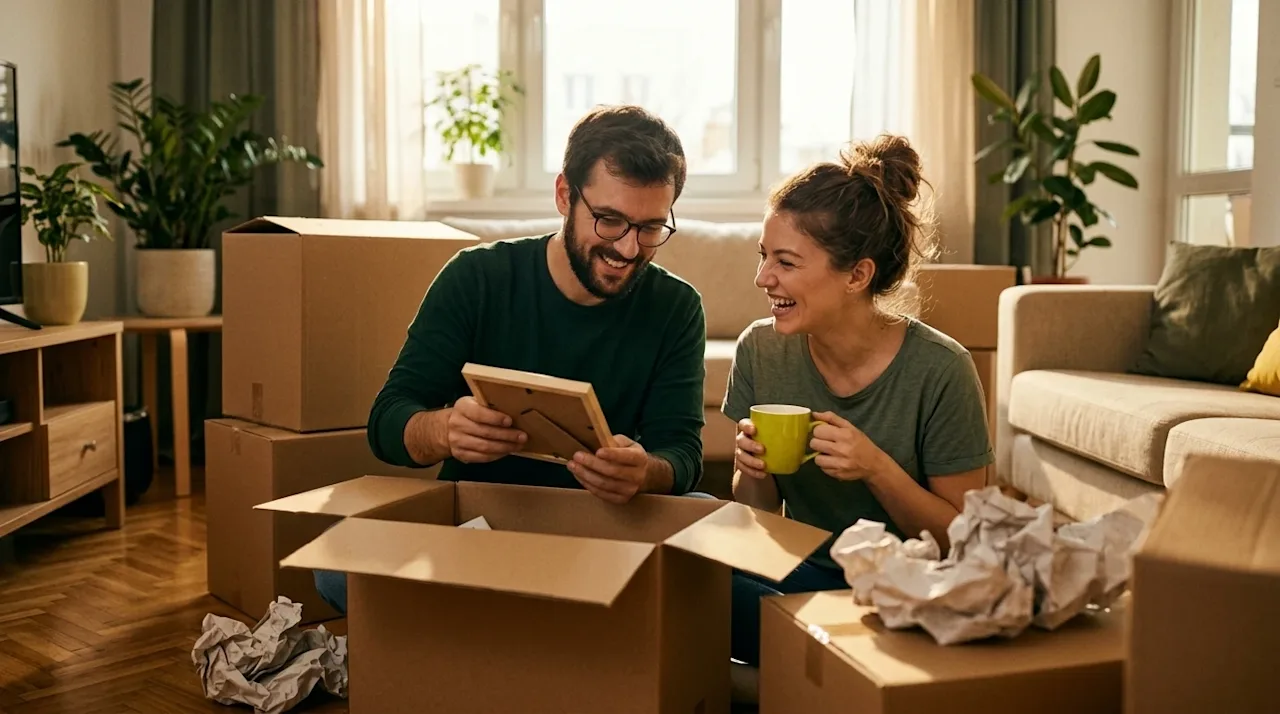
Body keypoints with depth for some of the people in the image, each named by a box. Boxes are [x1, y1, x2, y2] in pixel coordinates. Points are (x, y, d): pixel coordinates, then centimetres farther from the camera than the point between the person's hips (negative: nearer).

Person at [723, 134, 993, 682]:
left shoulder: (939, 371, -16)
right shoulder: (760, 349, -5)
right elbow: (757, 521, 6)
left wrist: (878, 469, -24)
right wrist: (753, 472, -17)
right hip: (801, 575, 4)